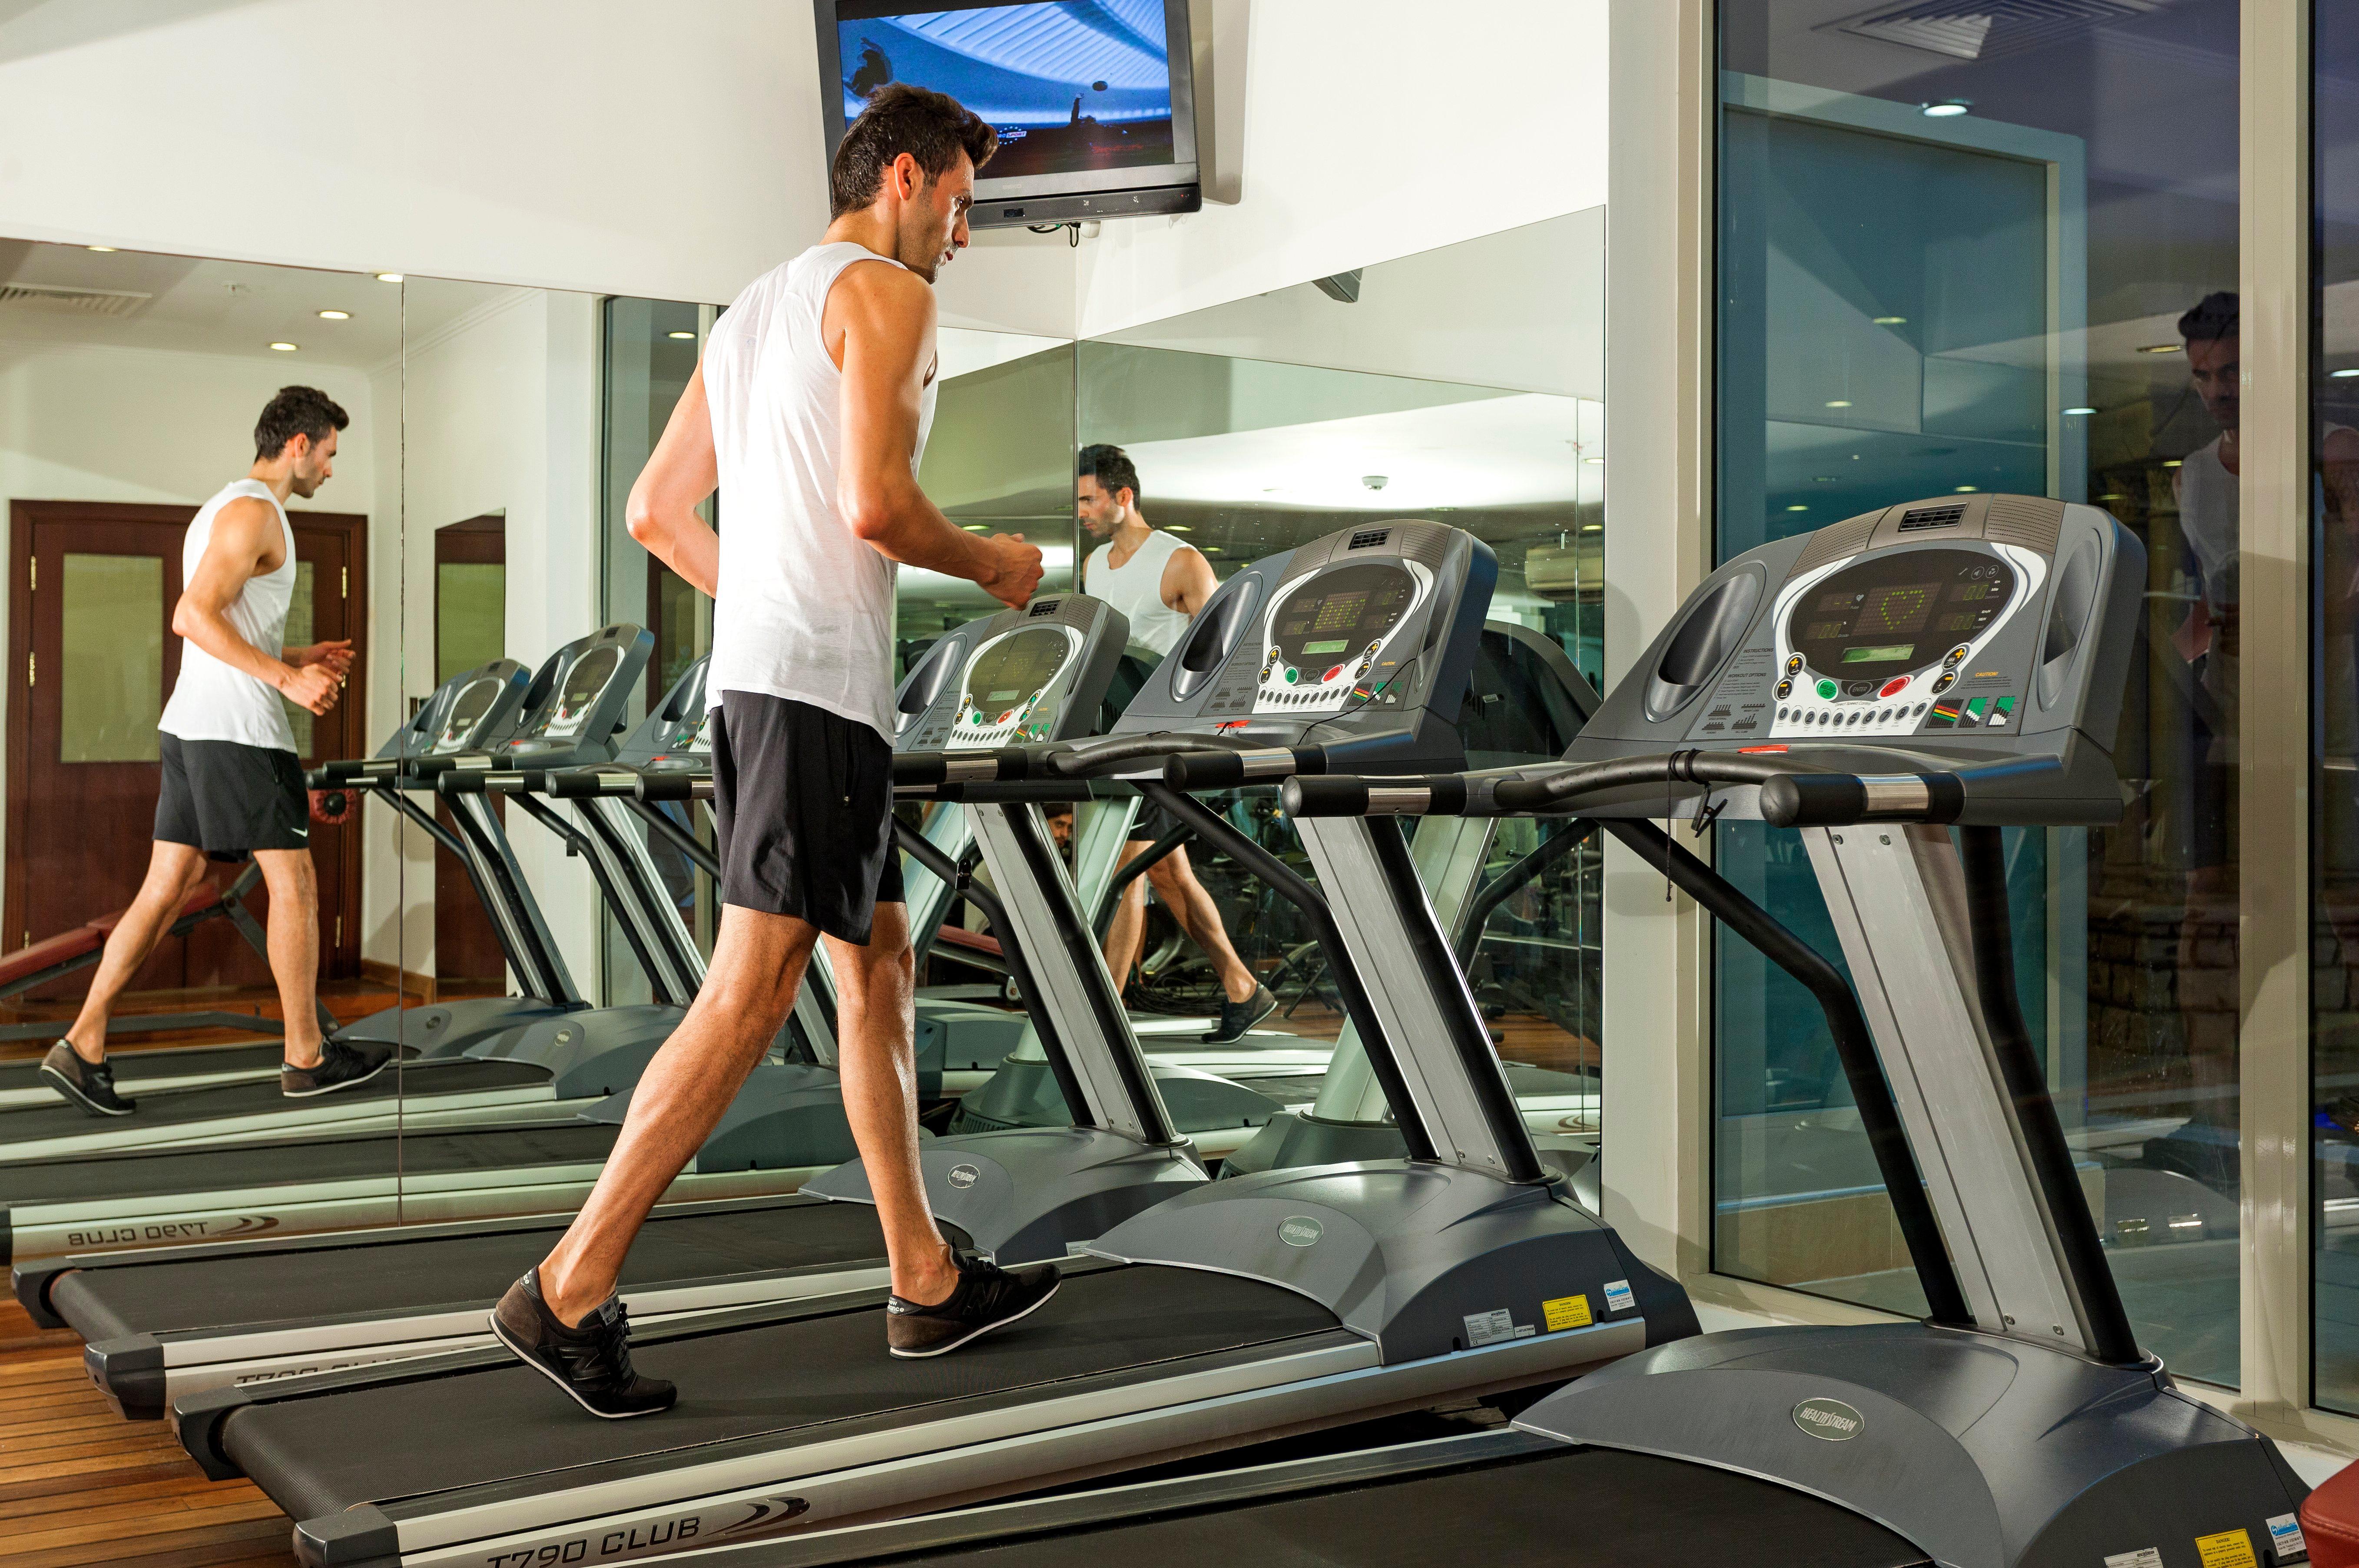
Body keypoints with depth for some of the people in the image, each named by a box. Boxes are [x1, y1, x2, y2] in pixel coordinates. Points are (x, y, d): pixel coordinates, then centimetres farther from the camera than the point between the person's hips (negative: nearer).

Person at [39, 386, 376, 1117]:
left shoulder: (222, 508, 21)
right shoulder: (255, 511, -12)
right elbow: (194, 617, -22)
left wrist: (299, 659, 21)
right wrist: (286, 678, -22)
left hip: (192, 726, 10)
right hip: (238, 730, -10)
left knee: (166, 889, 8)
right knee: (293, 884, -1)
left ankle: (82, 1047, 6)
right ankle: (307, 1058, 7)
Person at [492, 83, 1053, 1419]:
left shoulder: (753, 310, 24)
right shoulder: (885, 292, -4)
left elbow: (656, 512, 22)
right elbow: (876, 503, -18)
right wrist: (989, 564, -1)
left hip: (752, 672, 10)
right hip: (820, 683, -10)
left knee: (880, 965, 12)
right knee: (753, 994, -11)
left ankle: (928, 1283, 17)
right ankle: (573, 1291, -10)